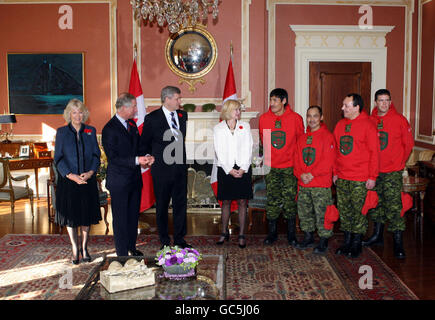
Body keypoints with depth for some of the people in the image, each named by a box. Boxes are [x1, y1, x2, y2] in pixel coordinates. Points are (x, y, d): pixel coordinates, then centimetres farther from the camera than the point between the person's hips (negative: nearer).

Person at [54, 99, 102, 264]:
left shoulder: (91, 131, 6)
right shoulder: (62, 132, 1)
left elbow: (96, 155, 5)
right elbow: (58, 158, -3)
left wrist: (91, 172, -12)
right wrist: (71, 175, -16)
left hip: (88, 180, 1)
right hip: (68, 181, -1)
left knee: (87, 215, 7)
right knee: (71, 215, 5)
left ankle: (84, 248, 23)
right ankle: (75, 250, 19)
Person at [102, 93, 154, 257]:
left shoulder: (132, 124, 8)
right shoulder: (110, 129, -17)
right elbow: (113, 158, -20)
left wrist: (146, 157, -2)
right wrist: (136, 160, -27)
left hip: (135, 179, 8)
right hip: (119, 181, -8)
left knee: (133, 215, 18)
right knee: (120, 218, 4)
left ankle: (132, 247, 34)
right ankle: (122, 253, 16)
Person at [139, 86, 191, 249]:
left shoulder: (183, 115, 7)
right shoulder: (152, 118, -6)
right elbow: (144, 144, 2)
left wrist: (182, 158, 9)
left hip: (180, 168, 4)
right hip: (162, 169, -4)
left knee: (180, 204, 9)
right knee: (162, 206, 7)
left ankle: (179, 239, 21)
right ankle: (164, 241, 20)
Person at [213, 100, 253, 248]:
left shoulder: (245, 126, 8)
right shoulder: (218, 128, 4)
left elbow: (248, 149, 2)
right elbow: (219, 152, -2)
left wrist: (243, 169, -9)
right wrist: (230, 170, -10)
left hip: (243, 169, 1)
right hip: (225, 169, -1)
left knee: (242, 202, 2)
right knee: (226, 202, 5)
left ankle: (241, 235, 10)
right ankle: (224, 233, 18)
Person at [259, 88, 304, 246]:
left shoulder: (295, 118, -4)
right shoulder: (264, 118, 1)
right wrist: (264, 161, 10)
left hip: (290, 167, -1)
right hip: (271, 167, 2)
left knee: (290, 201, 4)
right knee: (272, 201, 5)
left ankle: (291, 234, 18)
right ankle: (272, 233, 19)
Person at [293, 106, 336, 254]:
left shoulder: (327, 136, -5)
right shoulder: (302, 138, 14)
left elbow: (328, 161, -12)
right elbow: (297, 159, 12)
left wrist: (312, 174, -15)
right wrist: (301, 174, -6)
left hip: (321, 185, -6)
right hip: (303, 184, 6)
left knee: (321, 214, -3)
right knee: (304, 213, 13)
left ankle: (323, 242, 11)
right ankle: (308, 238, 29)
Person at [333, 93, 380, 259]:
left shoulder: (367, 125, -8)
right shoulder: (340, 125, 10)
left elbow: (374, 152, -9)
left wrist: (372, 177, -11)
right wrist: (335, 172, 13)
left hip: (360, 179, -6)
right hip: (341, 178, 6)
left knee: (359, 211, 2)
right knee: (344, 210, 10)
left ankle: (357, 243, 15)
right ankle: (347, 241, 22)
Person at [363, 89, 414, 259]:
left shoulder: (399, 120, -4)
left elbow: (409, 144, 2)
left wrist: (399, 162, 2)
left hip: (392, 171, -4)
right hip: (373, 170, 4)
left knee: (394, 206, -6)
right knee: (375, 203, 14)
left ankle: (398, 242, 1)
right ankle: (377, 235, 29)